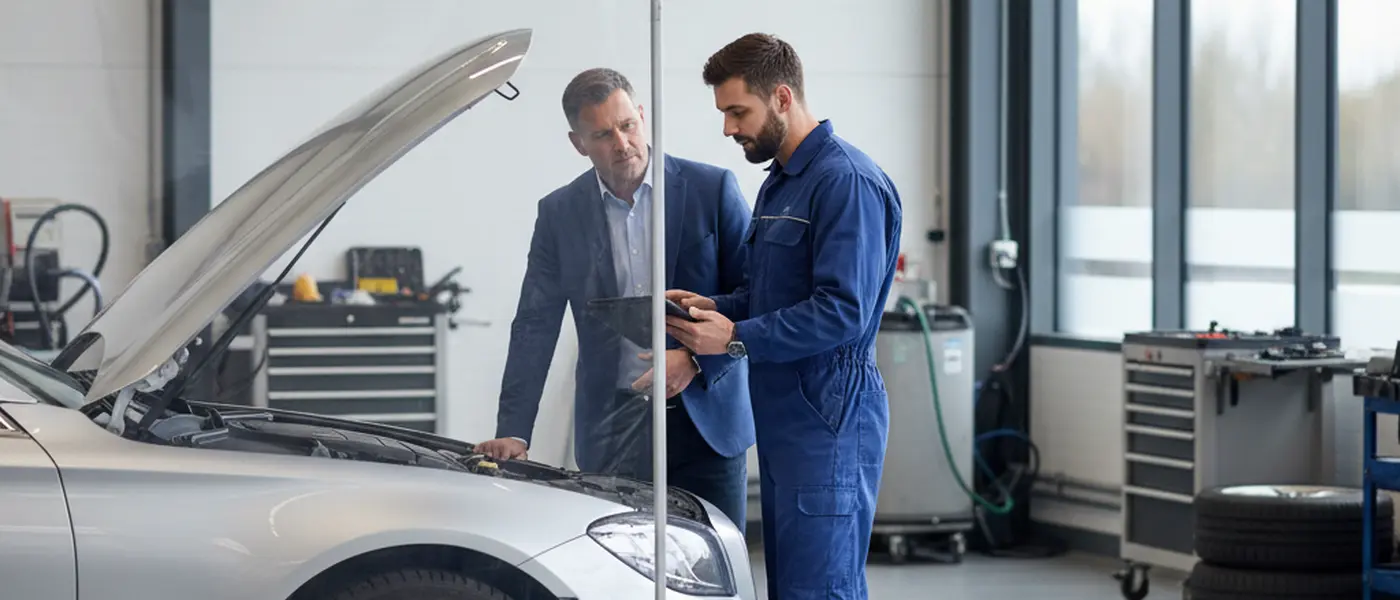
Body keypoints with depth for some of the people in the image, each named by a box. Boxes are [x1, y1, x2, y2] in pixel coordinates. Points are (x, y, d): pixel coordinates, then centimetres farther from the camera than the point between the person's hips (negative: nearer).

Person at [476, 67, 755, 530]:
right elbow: (535, 327, 6)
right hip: (612, 433, 1)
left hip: (705, 418, -1)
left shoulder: (712, 189, 0)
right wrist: (513, 432, -1)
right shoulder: (560, 213, 6)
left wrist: (697, 359, -15)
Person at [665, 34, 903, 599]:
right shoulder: (778, 183, 19)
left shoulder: (846, 182, -15)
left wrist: (736, 338, -20)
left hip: (828, 423, -10)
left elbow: (843, 312, -21)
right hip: (782, 419, 10)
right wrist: (714, 308, 8)